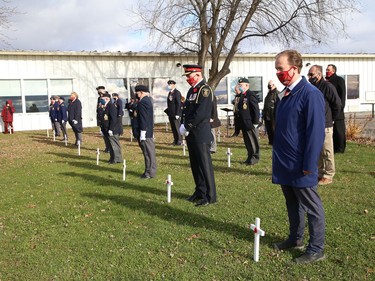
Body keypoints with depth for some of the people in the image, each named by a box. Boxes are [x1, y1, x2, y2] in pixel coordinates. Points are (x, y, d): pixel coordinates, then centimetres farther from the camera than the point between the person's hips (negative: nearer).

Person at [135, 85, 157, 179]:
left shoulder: (143, 102, -16)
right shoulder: (147, 100, 16)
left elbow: (144, 119, -20)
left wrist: (142, 134, -20)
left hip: (145, 132, -10)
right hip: (149, 131, 10)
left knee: (148, 152, -4)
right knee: (149, 152, 14)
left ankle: (150, 173, 2)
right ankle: (150, 171, 21)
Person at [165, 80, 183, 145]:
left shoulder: (177, 93, -10)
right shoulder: (170, 93, 15)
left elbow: (178, 104, -15)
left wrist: (177, 114, -18)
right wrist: (168, 112, 13)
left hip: (176, 114, -8)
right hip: (171, 114, 8)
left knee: (177, 127, -3)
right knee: (173, 128, 10)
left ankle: (180, 141, 3)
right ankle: (175, 140, 17)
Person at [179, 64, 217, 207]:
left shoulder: (205, 90, -12)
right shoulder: (191, 90, 15)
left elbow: (200, 113, -20)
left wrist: (187, 127, -15)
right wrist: (183, 126, 2)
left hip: (201, 133, -9)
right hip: (191, 134, 9)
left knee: (204, 164, -3)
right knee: (195, 164, 14)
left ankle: (210, 196, 4)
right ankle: (200, 191, 26)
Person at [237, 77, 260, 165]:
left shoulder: (251, 95, -13)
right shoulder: (241, 96, 13)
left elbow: (256, 110, -16)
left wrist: (255, 122, -16)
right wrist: (240, 123, 16)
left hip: (250, 124, -8)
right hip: (244, 124, 8)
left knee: (253, 142, 2)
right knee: (247, 142, 14)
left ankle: (255, 158, 11)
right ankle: (250, 157, 23)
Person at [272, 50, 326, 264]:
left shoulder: (310, 94, -17)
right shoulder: (286, 93, 9)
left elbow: (316, 132, -19)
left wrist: (309, 165, -19)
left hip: (300, 165, -8)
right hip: (285, 163, 8)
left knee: (311, 206, 5)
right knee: (292, 203, 19)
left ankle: (316, 249, 17)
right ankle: (296, 239, 35)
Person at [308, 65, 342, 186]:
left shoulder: (327, 86, -11)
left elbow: (337, 104, -9)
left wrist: (331, 118, 0)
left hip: (325, 126, -7)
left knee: (327, 152, 0)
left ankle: (328, 175, 8)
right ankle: (320, 173, 25)